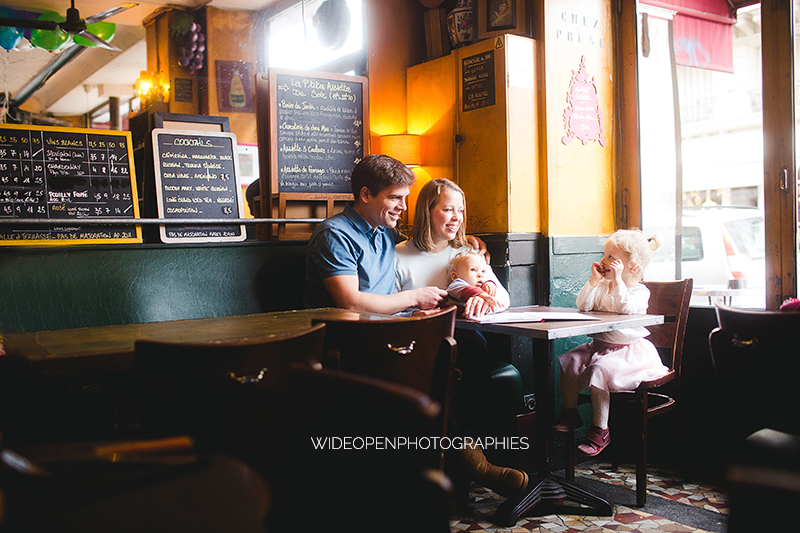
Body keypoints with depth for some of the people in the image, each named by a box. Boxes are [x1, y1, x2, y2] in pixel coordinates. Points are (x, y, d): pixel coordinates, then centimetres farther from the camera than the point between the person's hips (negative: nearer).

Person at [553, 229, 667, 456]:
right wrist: (594, 280, -8)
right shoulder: (602, 287, 12)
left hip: (628, 349, -7)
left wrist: (617, 280, -27)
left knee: (600, 369, -30)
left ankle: (600, 430, -20)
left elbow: (626, 308, -29)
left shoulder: (639, 291, -8)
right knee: (569, 361, -12)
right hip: (599, 345, 7)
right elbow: (583, 306, 0)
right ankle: (570, 413, 2)